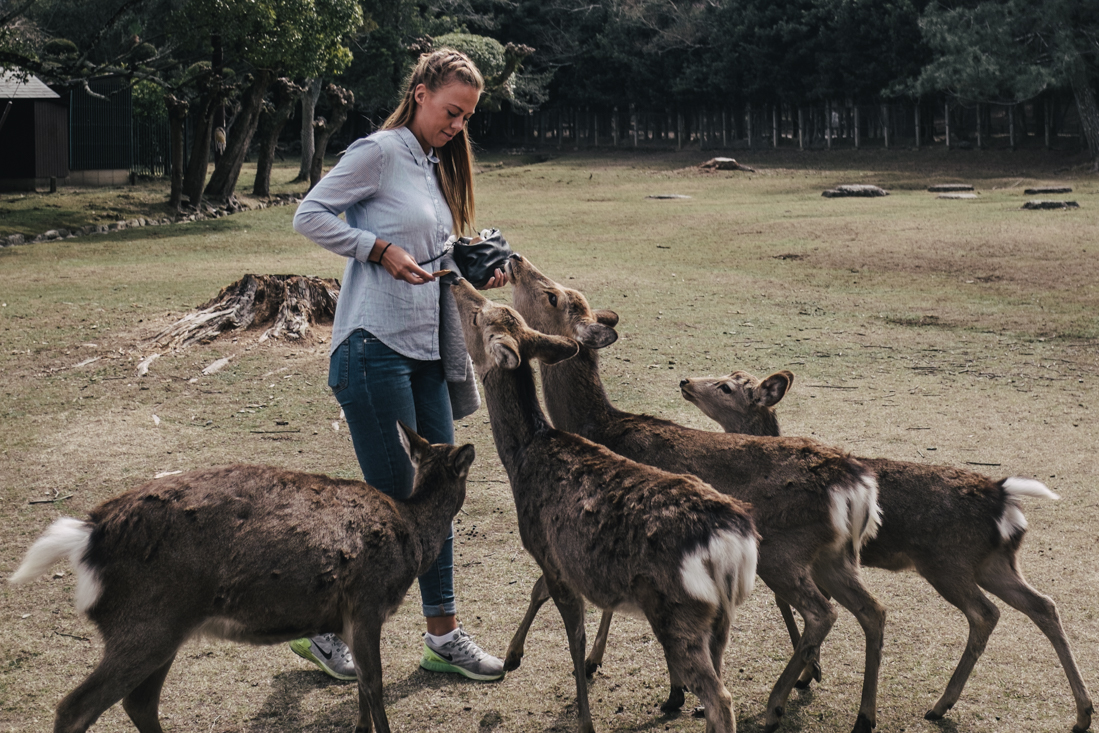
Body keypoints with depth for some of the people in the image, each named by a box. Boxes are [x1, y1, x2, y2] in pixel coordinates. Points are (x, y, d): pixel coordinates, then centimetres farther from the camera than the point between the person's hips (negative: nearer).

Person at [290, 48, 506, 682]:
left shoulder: (437, 167, 16)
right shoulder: (380, 152, -8)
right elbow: (310, 215, -10)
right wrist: (381, 249, -17)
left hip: (426, 351, 8)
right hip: (376, 347, -8)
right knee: (395, 498, -4)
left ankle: (444, 635, 19)